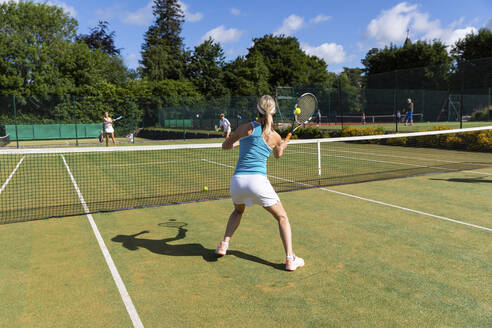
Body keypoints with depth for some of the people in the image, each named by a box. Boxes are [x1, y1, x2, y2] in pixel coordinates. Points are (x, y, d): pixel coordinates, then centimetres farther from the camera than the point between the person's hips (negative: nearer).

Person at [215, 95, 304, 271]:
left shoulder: (246, 128, 1)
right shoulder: (275, 136, 3)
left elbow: (225, 146, 12)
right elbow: (278, 155, 25)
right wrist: (282, 146, 46)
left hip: (237, 181, 2)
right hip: (258, 181, -2)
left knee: (238, 211, 33)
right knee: (282, 218, 15)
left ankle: (224, 244, 22)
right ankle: (290, 259, 7)